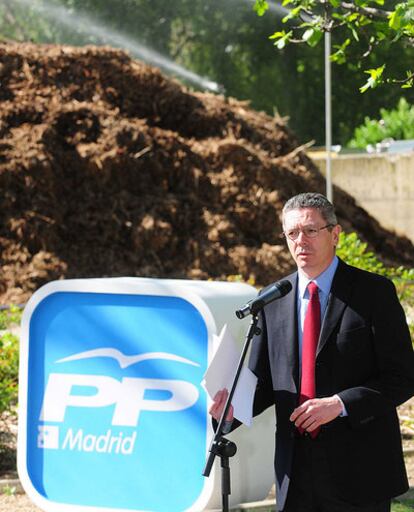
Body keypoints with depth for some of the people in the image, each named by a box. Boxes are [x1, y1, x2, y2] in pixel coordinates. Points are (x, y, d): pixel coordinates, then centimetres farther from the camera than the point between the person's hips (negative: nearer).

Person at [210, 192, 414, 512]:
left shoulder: (373, 292, -4)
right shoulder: (272, 300, 10)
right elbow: (263, 381, 14)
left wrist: (340, 404, -18)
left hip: (359, 470, -4)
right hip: (296, 472, 4)